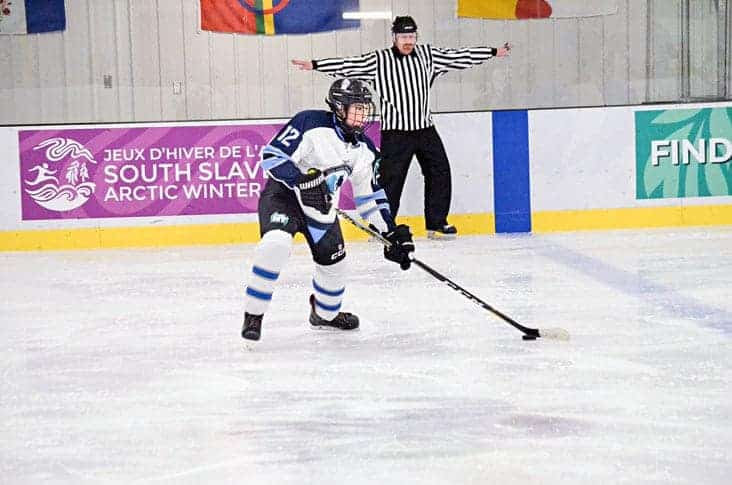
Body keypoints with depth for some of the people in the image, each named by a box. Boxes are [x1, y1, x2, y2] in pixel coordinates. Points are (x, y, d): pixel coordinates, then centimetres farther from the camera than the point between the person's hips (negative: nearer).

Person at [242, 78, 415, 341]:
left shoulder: (364, 150, 0)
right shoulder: (310, 123, -22)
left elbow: (370, 196, 7)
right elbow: (271, 155, -23)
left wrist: (392, 233, 0)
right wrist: (302, 180, -34)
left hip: (321, 205, 7)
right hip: (283, 194, -7)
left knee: (333, 260, 12)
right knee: (276, 243, -31)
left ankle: (325, 313, 43)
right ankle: (253, 316, -20)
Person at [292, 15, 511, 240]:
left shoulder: (428, 55, 5)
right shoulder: (379, 60, -7)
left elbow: (458, 55, 11)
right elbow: (348, 64, -13)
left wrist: (494, 52, 14)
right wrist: (314, 65, -22)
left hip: (425, 129, 5)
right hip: (395, 132, -5)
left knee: (440, 173, 5)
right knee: (390, 179, -6)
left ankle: (436, 224, 16)